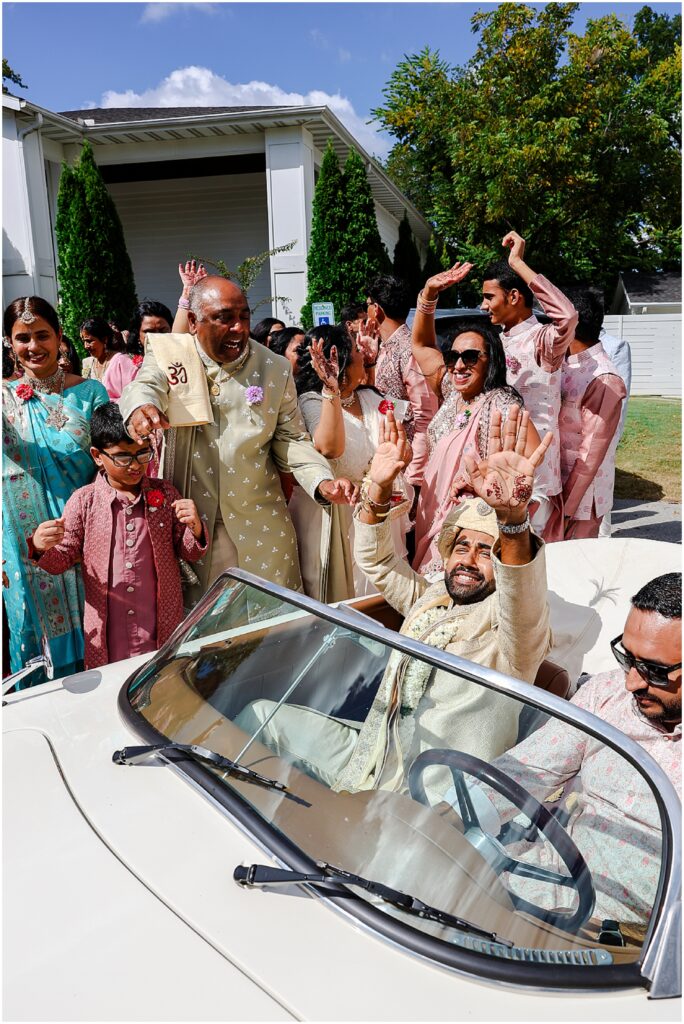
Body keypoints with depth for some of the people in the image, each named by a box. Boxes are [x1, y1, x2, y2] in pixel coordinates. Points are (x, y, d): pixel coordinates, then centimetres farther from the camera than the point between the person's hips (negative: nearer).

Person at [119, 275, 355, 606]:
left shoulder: (276, 368, 1)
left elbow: (291, 439, 3)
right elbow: (144, 386, -19)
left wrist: (321, 481, -14)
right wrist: (141, 408, -44)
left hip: (259, 523, 1)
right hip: (186, 521, 0)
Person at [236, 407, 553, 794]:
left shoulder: (507, 624, -13)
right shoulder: (430, 600, 10)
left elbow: (523, 593, -35)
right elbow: (377, 559, 12)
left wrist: (512, 518, -56)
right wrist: (379, 489, -5)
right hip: (367, 760, 8)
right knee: (262, 715, 11)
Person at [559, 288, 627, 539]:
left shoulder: (604, 381, -19)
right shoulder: (567, 366, 6)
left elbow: (591, 453, -19)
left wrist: (566, 508, -17)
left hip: (581, 497, -7)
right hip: (555, 487, 7)